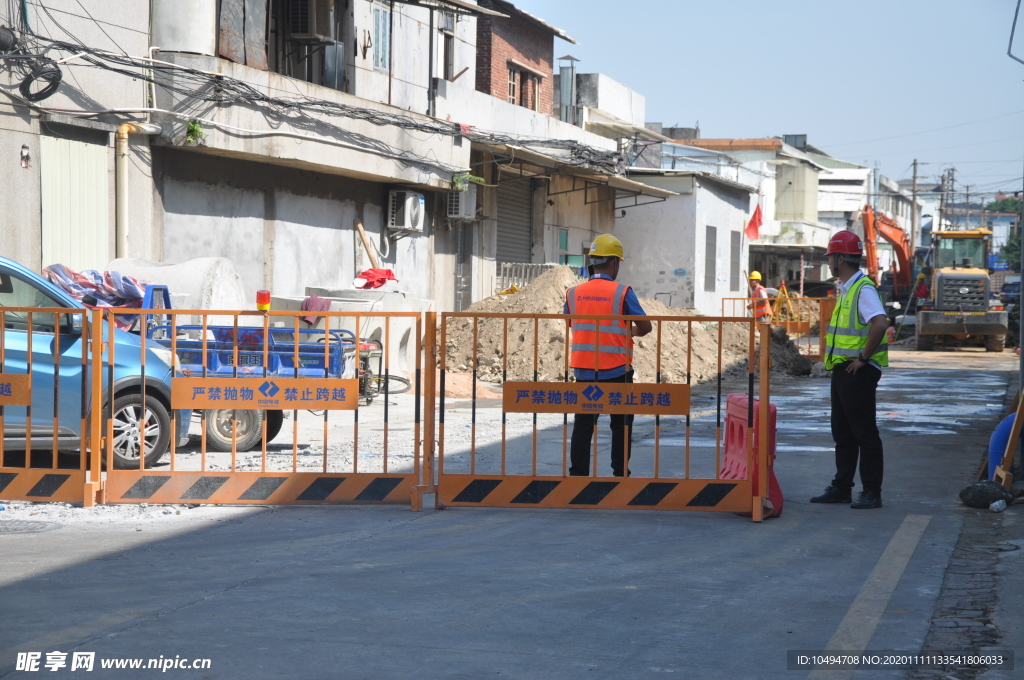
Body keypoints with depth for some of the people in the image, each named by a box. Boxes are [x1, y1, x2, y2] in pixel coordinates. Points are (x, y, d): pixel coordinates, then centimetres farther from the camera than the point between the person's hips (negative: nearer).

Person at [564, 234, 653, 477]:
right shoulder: (622, 293, -10)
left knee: (583, 424, 9)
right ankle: (621, 473, 10)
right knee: (621, 424, 9)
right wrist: (632, 332, 19)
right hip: (617, 371, -3)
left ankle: (578, 473, 5)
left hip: (584, 371, 3)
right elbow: (646, 327, -3)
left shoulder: (573, 293, 0)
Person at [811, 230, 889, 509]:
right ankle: (841, 488, 21)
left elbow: (880, 324, -30)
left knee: (864, 433, -4)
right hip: (842, 370, 10)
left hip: (858, 371, -10)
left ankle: (872, 493, 0)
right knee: (842, 433, 14)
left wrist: (864, 358, -22)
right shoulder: (846, 289, 15)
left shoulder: (864, 289, -16)